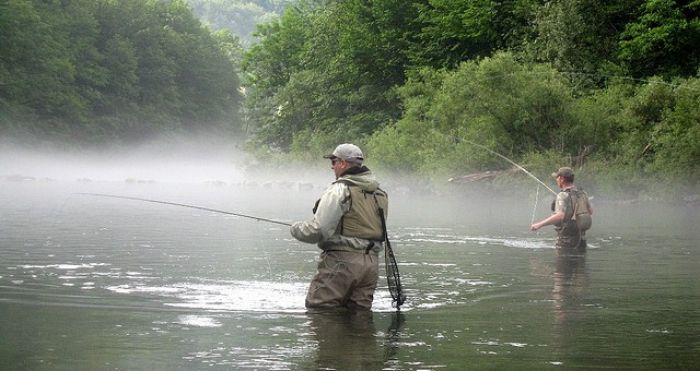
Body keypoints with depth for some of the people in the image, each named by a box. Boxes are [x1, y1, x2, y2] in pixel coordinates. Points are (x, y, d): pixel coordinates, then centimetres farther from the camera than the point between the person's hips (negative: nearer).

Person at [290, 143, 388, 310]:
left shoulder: (340, 189, -11)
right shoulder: (380, 193, 13)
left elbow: (318, 229, -15)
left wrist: (295, 228, 4)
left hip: (341, 261, -8)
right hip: (371, 263, 8)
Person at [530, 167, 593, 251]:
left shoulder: (564, 196, -17)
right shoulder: (582, 194, 5)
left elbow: (560, 216, -33)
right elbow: (590, 211, 21)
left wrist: (540, 224, -30)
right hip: (581, 240, 7)